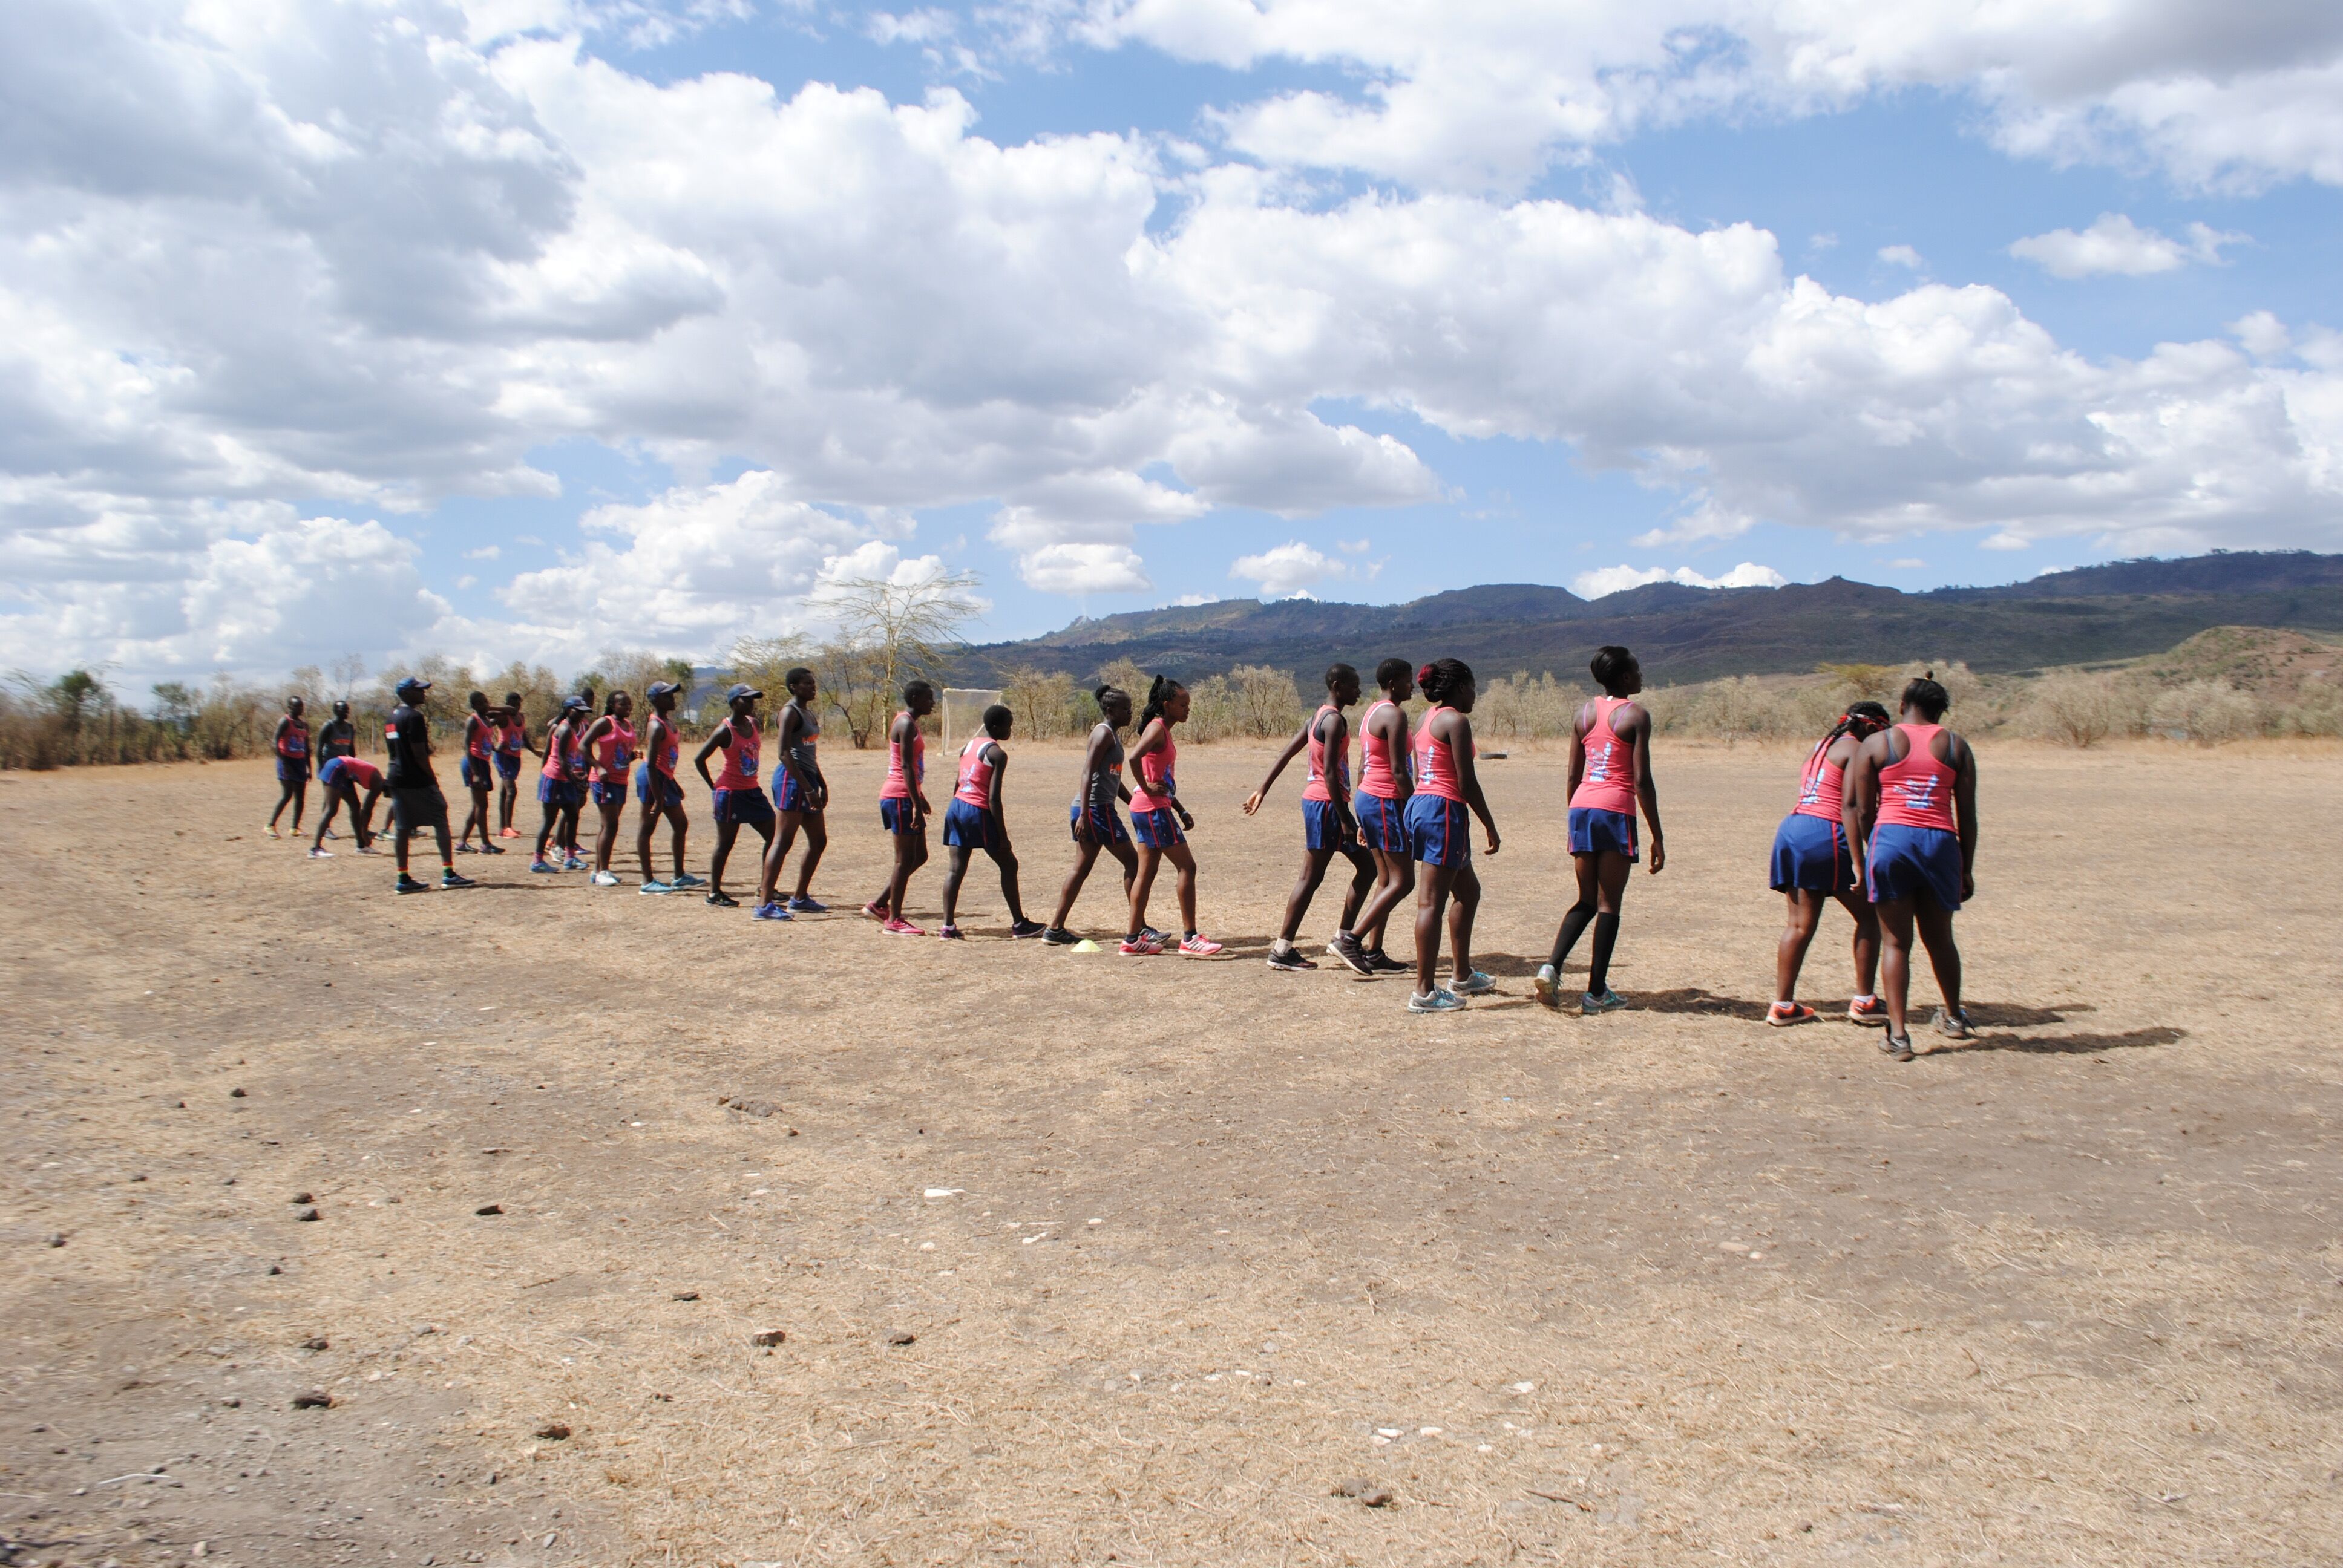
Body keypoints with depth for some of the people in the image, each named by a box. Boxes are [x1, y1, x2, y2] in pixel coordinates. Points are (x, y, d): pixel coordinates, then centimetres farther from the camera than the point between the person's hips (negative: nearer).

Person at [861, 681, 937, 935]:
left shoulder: (907, 722, 17)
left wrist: (919, 798, 30)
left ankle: (879, 904, 18)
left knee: (919, 857, 13)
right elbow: (906, 766, -20)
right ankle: (893, 921, 0)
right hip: (900, 797, -10)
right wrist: (916, 805, -23)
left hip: (907, 796, 10)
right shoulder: (906, 724, -14)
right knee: (905, 860, -6)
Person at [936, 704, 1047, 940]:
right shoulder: (997, 753, -10)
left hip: (956, 807, 7)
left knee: (955, 868, 5)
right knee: (1009, 865, 6)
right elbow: (993, 798, -16)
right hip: (978, 812, -7)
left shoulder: (969, 746, 13)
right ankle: (1019, 924, 11)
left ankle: (948, 926, -1)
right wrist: (1003, 835, -14)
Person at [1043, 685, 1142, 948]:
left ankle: (1055, 929, 15)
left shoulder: (1112, 735, 19)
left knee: (1082, 868, 11)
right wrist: (1084, 814, -25)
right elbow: (1088, 773, -19)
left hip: (1094, 810, 10)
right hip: (1096, 809, -10)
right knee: (1132, 862, -6)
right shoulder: (1104, 733, -11)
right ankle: (1135, 936, -4)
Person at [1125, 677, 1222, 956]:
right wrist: (1146, 787, -20)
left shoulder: (1163, 730, 17)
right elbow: (1134, 757, -31)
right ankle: (1190, 938, -5)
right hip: (1153, 809, -10)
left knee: (1147, 874, 12)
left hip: (1150, 810, 10)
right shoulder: (1157, 728, -13)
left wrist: (1181, 811, 19)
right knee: (1186, 866, -6)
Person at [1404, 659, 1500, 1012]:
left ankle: (1464, 976, 30)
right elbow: (1467, 782, -15)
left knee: (1468, 890, 22)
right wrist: (1490, 826, -8)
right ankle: (1424, 992, -6)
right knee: (1432, 902, -8)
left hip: (1420, 803, 10)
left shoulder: (1427, 719, 16)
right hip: (1445, 810, -10)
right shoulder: (1456, 721, -11)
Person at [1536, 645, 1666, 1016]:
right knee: (1608, 904, 3)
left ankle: (1552, 965, -4)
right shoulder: (1635, 715, -5)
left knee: (1586, 901, 15)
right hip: (1616, 811, -5)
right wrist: (1657, 837, -4)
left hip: (1581, 807, 5)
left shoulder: (1584, 713, 12)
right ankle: (1596, 992, 5)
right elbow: (1641, 780, -9)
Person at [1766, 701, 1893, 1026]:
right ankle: (1863, 1001, 6)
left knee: (1800, 924, 9)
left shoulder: (1820, 746, 23)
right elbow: (1849, 807, -10)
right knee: (1868, 916, 6)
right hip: (1825, 834, -8)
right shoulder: (1856, 750, -2)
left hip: (1791, 828, 8)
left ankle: (1782, 1005, 5)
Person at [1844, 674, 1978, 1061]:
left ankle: (1898, 1034, -1)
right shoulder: (1956, 746, 9)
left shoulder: (1875, 744, 6)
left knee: (1895, 942, 4)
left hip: (1891, 840, -2)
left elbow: (1861, 809, 3)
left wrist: (1862, 860, 13)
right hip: (1941, 843, 2)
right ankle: (1954, 1017, 38)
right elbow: (1967, 814, 8)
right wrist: (1967, 869, 13)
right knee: (1940, 939, 19)